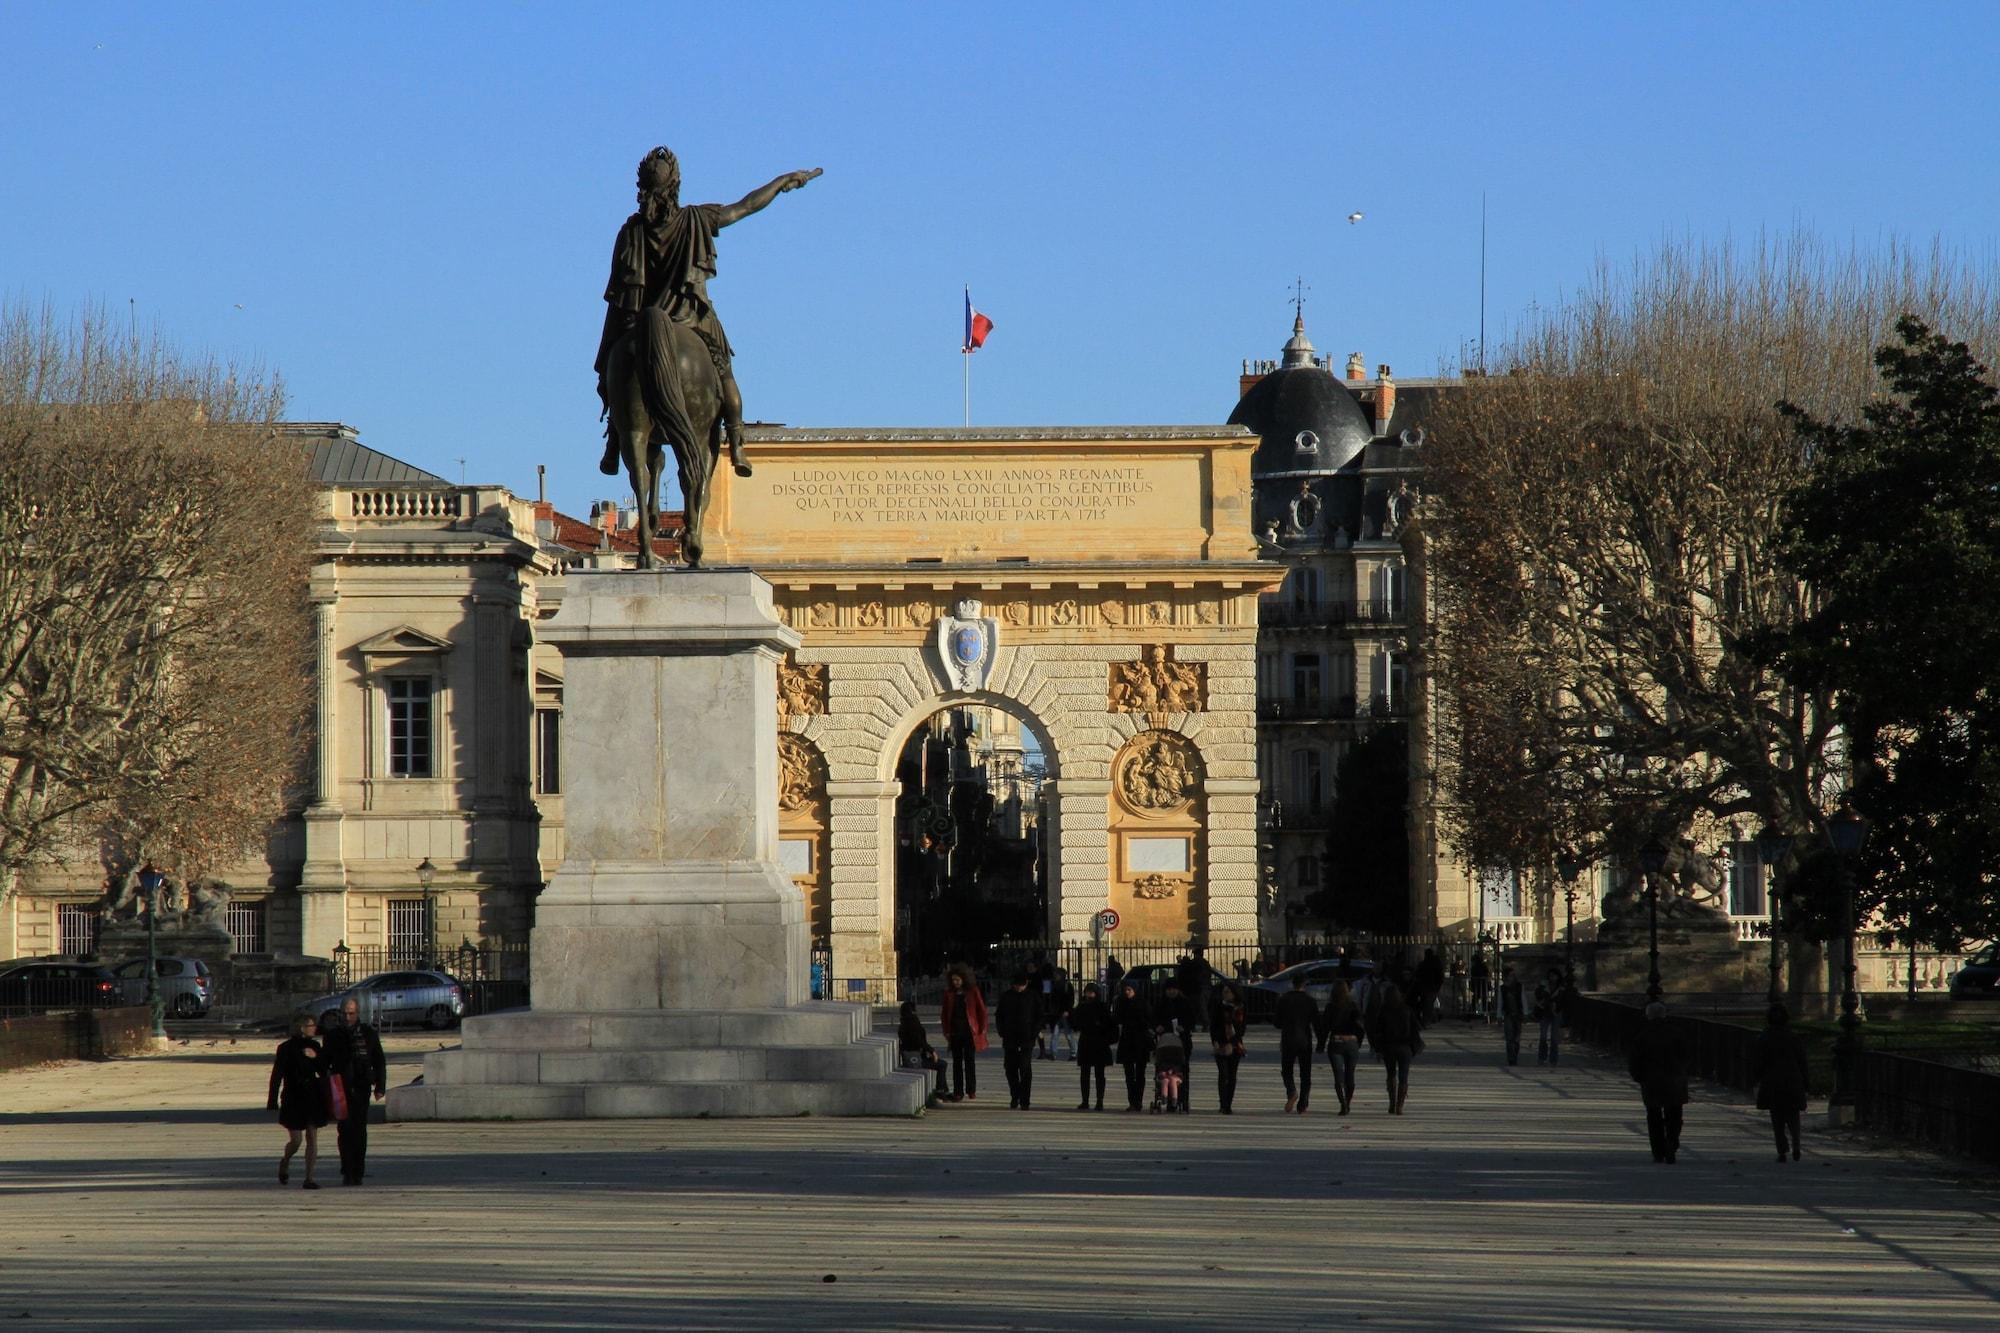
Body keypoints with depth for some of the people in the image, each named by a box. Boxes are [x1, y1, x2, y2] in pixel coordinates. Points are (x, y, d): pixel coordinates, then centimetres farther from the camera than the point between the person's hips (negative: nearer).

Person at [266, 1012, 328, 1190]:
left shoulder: (314, 1046, 8)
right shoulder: (286, 1048, -6)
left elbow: (323, 1071, 10)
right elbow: (277, 1075, -5)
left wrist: (315, 1057, -8)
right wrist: (273, 1101, -8)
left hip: (313, 1097, 4)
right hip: (293, 1099, -4)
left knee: (312, 1138, 0)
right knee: (295, 1140, -4)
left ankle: (309, 1177, 3)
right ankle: (285, 1162, 27)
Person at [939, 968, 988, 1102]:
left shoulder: (973, 992, 0)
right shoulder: (949, 994, 7)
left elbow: (981, 1011, 2)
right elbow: (944, 1013, 13)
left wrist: (982, 1030, -2)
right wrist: (946, 1031, 4)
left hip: (970, 1032, -2)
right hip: (955, 1033, 2)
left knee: (969, 1061, 0)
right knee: (957, 1062, 3)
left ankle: (971, 1091, 9)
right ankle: (958, 1092, 5)